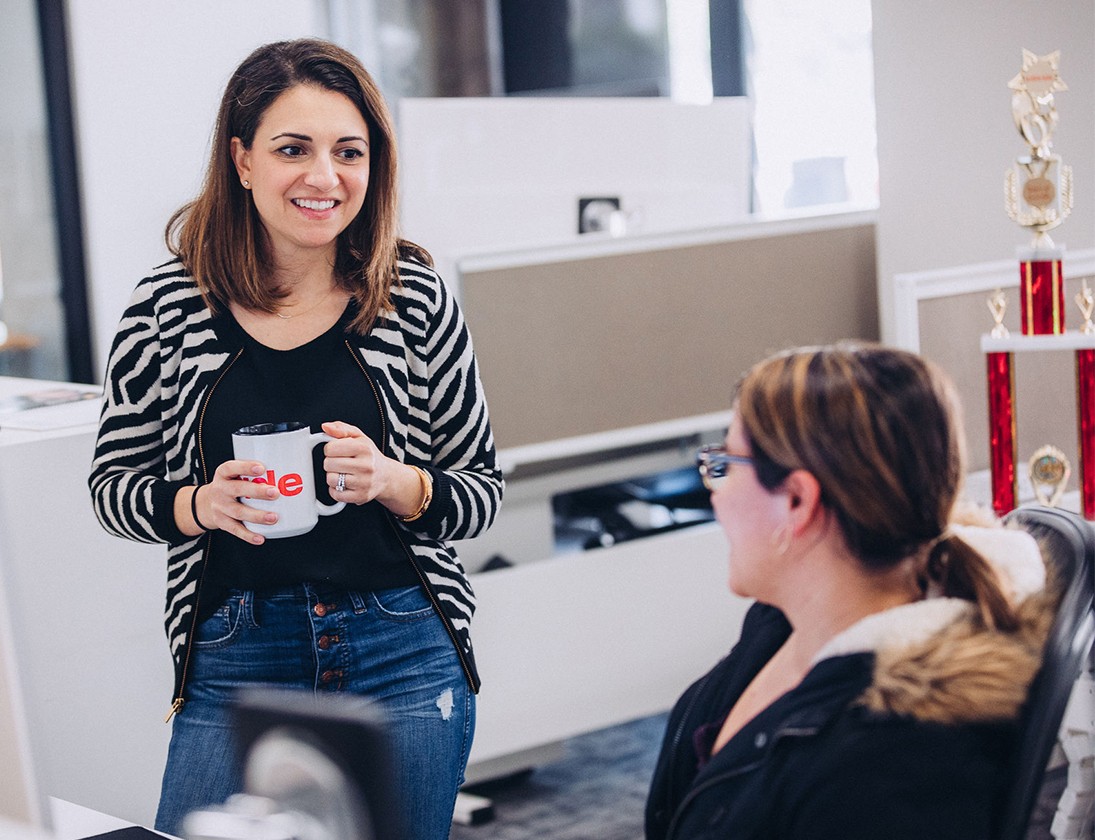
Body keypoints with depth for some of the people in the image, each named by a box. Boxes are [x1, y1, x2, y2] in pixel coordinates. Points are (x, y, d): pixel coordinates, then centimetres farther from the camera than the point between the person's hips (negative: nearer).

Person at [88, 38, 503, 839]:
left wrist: (395, 483, -17)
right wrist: (200, 505, -14)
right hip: (233, 666, 0)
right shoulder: (170, 306, -2)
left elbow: (483, 491, 3)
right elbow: (112, 482, 6)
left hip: (404, 661, 0)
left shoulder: (417, 300, -3)